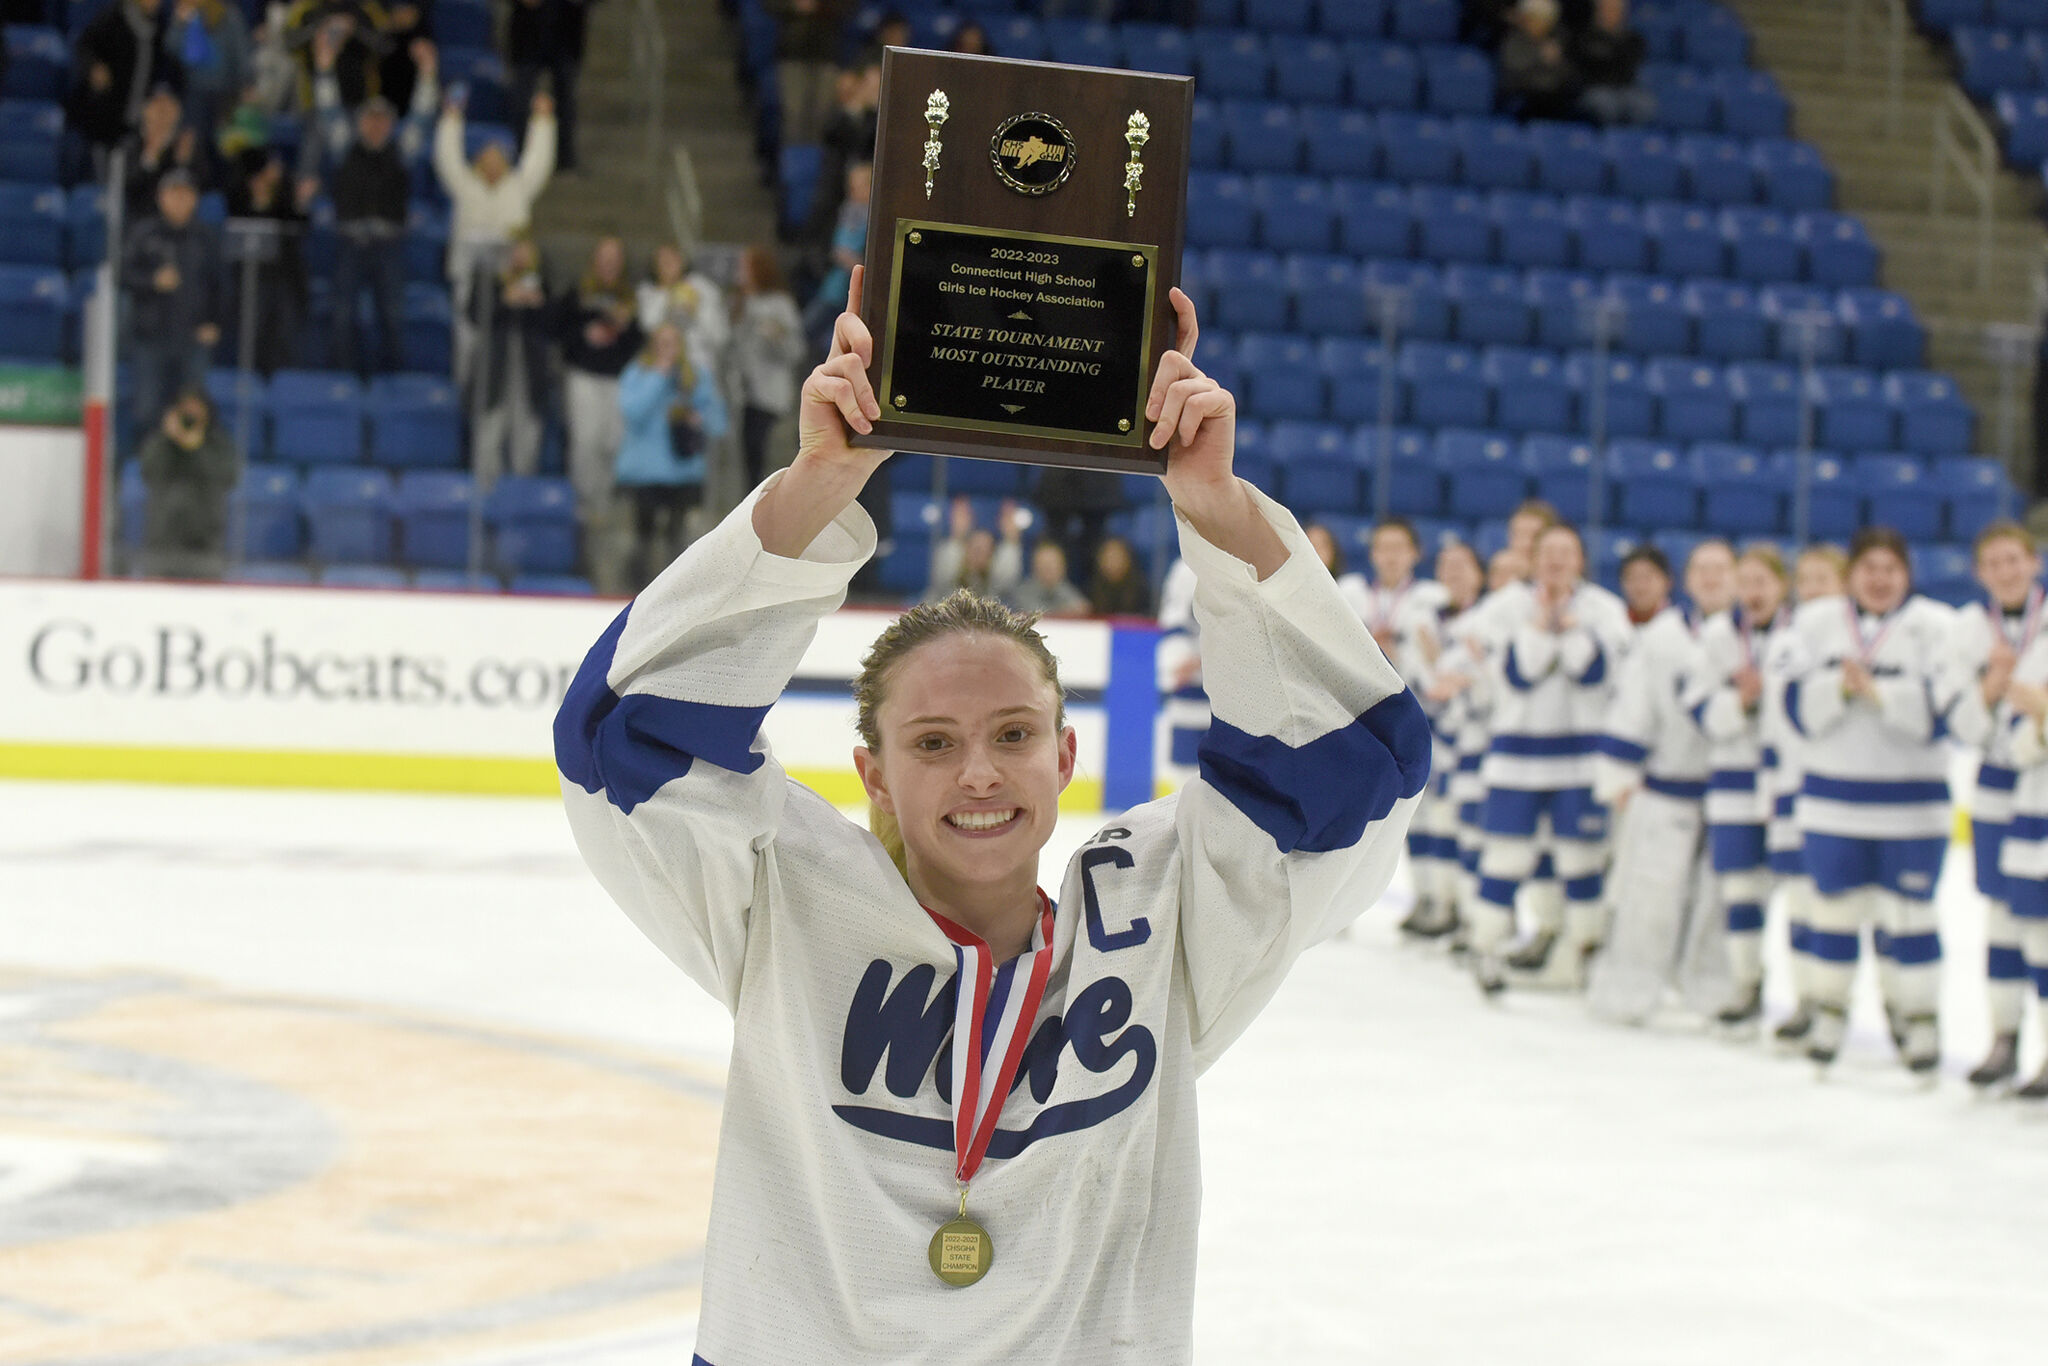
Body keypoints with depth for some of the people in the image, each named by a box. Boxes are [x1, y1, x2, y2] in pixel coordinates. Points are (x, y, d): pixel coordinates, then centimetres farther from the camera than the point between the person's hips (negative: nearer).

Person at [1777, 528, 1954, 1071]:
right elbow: (1800, 709, -4)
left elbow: (1937, 715, -14)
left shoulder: (1936, 627, -5)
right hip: (1832, 796, 2)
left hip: (1911, 802, -2)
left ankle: (1920, 1020, 10)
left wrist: (1879, 692, -24)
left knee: (1909, 912, 0)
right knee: (1835, 906, 8)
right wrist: (1838, 685, -21)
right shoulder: (1816, 623, 4)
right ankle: (1829, 1012, 22)